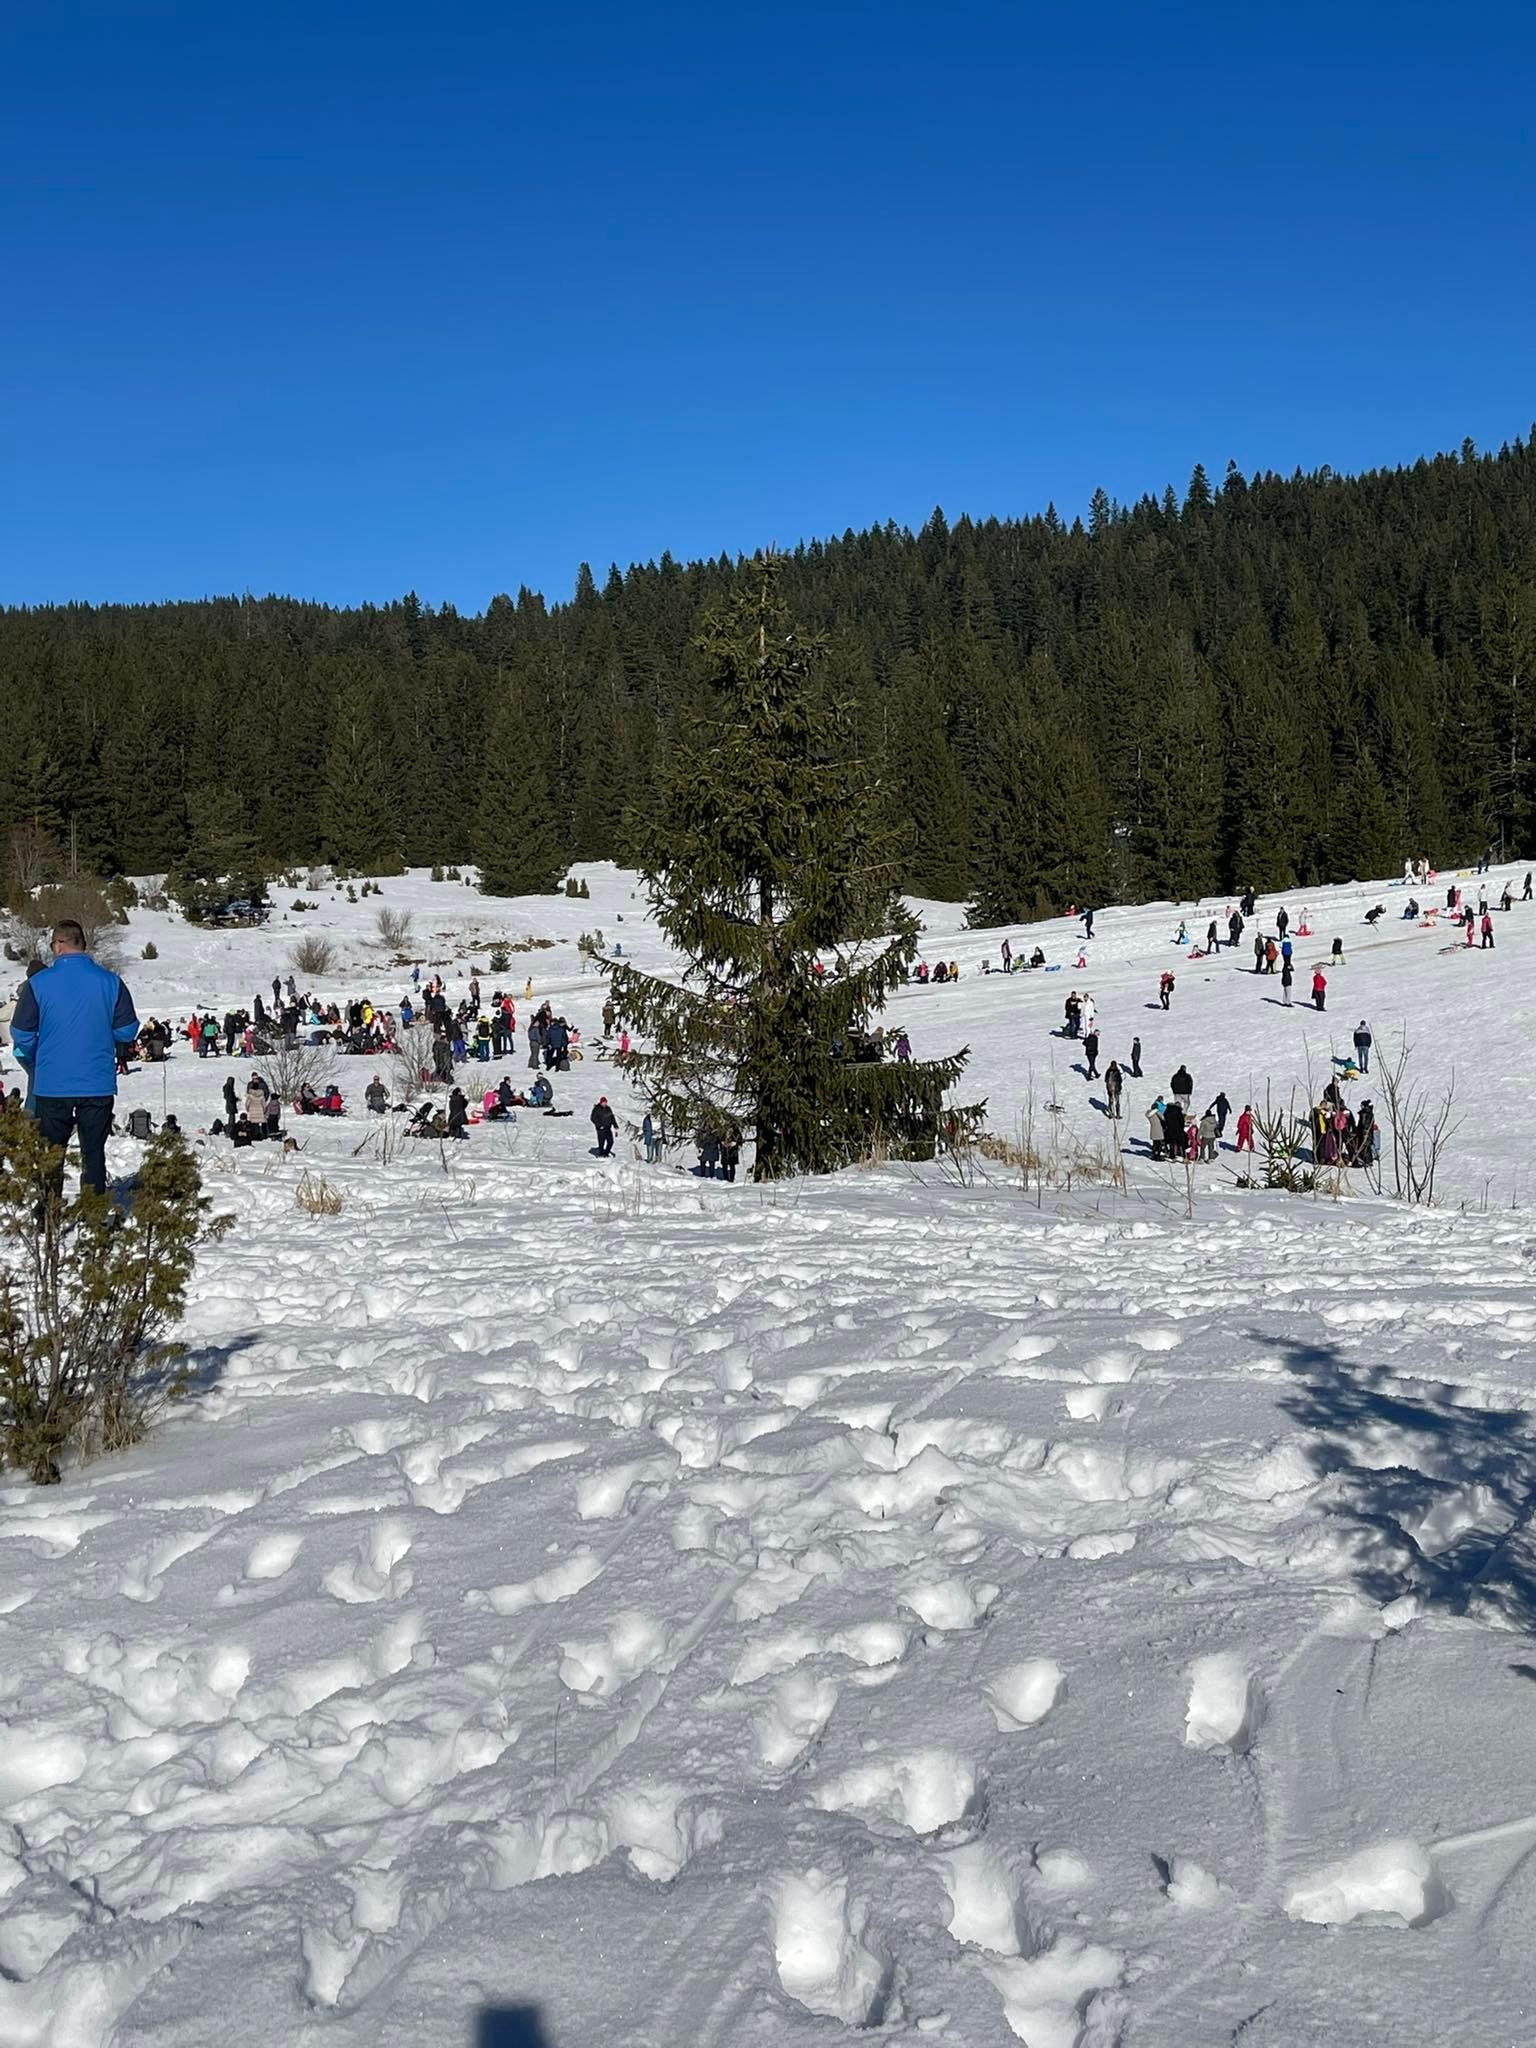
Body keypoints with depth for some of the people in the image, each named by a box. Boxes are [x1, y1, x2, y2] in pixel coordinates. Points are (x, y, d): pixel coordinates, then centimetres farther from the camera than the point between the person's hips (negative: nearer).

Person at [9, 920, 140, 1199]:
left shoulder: (37, 983, -7)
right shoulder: (111, 982, -4)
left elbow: (21, 1035, -4)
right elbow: (128, 1031, -1)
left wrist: (35, 1062, 16)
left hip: (51, 1085, -1)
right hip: (99, 1085, 1)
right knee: (94, 1154, 10)